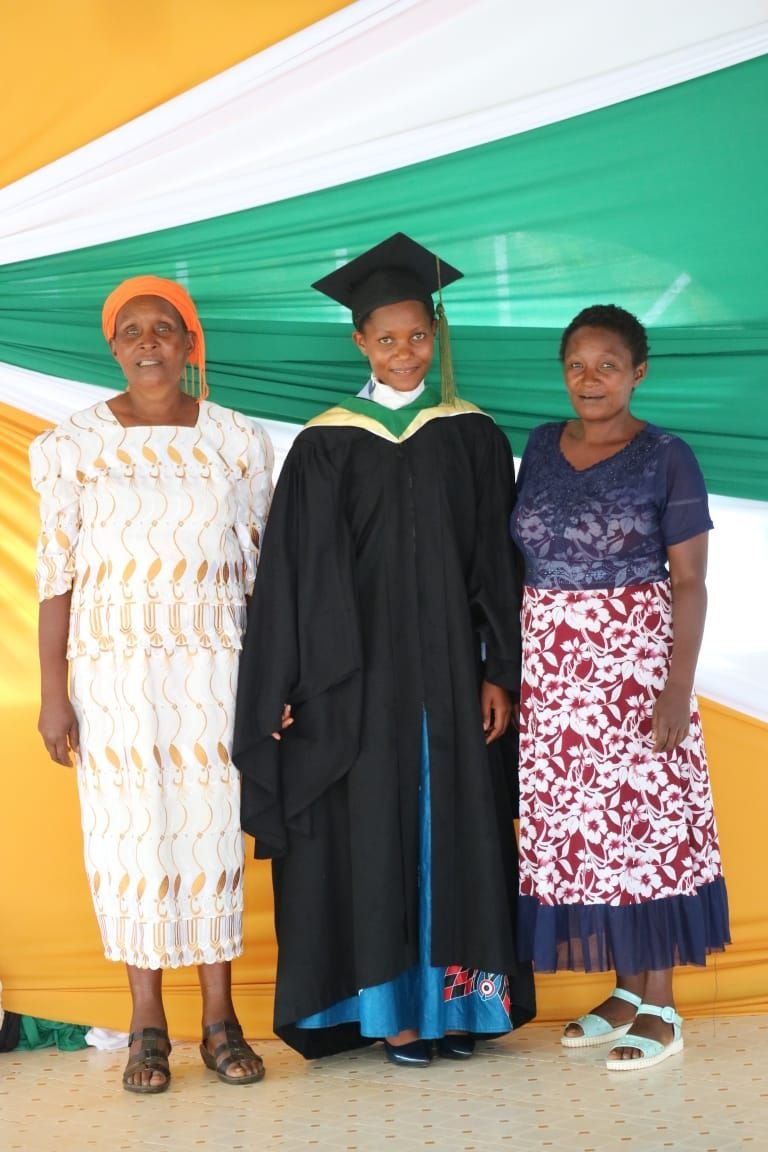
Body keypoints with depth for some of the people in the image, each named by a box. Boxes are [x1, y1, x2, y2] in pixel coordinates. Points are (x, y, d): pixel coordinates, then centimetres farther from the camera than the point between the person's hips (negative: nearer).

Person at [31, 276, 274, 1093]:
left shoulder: (239, 442, 4)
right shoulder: (72, 445, 0)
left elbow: (263, 564, 6)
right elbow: (55, 573, -1)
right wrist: (53, 693, -5)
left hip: (213, 666, 1)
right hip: (114, 667, -1)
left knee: (213, 830, 4)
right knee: (130, 833, 3)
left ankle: (219, 1019, 15)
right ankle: (147, 1026, 14)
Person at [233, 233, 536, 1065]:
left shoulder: (473, 436, 6)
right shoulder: (325, 446, 1)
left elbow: (497, 561, 5)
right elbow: (294, 572, -1)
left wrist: (499, 671, -1)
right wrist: (293, 685, -7)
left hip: (450, 669, 2)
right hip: (360, 672, -1)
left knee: (455, 825, 5)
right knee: (374, 828, 2)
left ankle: (453, 996, 18)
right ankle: (390, 1005, 13)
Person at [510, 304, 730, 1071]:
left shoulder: (667, 458, -5)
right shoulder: (541, 448, 9)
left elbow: (689, 581, -7)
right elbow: (522, 557, 13)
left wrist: (679, 686, -15)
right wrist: (509, 663, 7)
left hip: (632, 665, -5)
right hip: (552, 671, 5)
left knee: (643, 820, -1)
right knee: (577, 827, 8)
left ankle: (660, 1008, 10)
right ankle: (627, 989, 22)